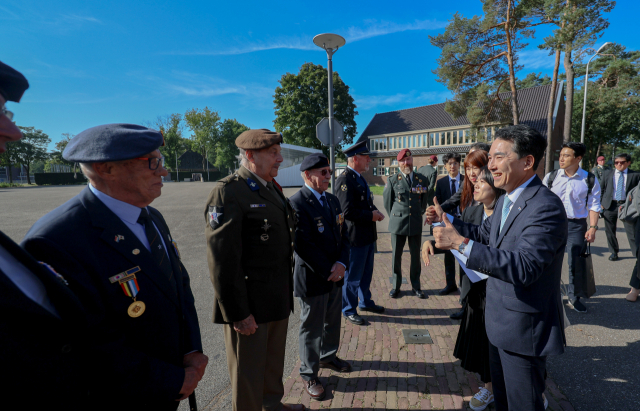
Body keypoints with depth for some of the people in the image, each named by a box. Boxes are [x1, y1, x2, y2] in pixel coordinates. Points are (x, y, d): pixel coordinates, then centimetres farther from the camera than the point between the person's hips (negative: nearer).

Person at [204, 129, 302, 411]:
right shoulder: (227, 193, -19)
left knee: (274, 360, 27)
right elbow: (222, 260, -22)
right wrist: (237, 313, -19)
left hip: (279, 300, 8)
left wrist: (286, 290, 14)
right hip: (250, 305, -8)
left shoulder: (271, 188, 8)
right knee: (248, 371, 14)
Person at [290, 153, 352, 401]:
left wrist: (341, 264, -8)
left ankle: (328, 356, 47)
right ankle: (309, 374, 33)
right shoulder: (297, 204, -18)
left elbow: (342, 235, 7)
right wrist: (328, 271, -15)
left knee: (333, 322, 22)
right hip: (312, 279, -7)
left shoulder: (332, 200, 8)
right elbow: (304, 246, -21)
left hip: (335, 276, 7)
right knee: (312, 328, 11)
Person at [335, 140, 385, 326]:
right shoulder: (344, 180, -21)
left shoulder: (359, 178, 11)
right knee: (353, 276, 7)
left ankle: (365, 302, 42)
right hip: (355, 236, -9)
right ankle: (349, 310, 26)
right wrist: (371, 215, -16)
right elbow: (348, 212, -27)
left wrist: (375, 211, 0)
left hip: (368, 235, 10)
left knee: (366, 272, 23)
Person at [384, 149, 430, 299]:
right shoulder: (393, 180, -1)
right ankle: (396, 286, 20)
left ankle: (416, 286, 24)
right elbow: (387, 201, 8)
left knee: (415, 256, 9)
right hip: (397, 224, -1)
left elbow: (424, 200, 17)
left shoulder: (422, 179, 5)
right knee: (396, 255, 6)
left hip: (416, 223, 2)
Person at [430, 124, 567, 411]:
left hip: (524, 330, -9)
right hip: (499, 323, 9)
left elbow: (525, 266, -36)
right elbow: (484, 234, 15)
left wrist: (462, 244, -42)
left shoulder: (546, 207, -26)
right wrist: (447, 221, 3)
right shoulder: (506, 200, 4)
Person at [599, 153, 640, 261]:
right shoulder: (607, 173, 8)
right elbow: (602, 189, 10)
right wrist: (601, 203, 3)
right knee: (610, 231, 8)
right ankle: (614, 252, 23)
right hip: (609, 205, 2)